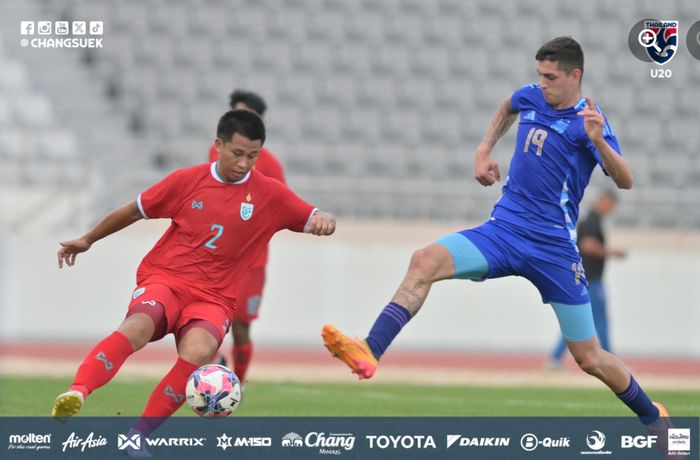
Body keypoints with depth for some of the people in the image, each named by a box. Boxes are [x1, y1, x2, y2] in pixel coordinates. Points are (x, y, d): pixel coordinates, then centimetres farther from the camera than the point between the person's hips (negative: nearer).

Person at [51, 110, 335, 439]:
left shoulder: (270, 194, 4)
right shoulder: (188, 180, 5)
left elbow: (316, 220, 6)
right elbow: (134, 211, 17)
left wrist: (323, 221, -19)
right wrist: (88, 240, 26)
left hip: (214, 297, 0)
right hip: (164, 279, 0)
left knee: (197, 351, -34)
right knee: (139, 326, -36)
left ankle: (138, 436, -26)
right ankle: (76, 395, -50)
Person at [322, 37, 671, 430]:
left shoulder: (589, 121, -9)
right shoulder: (531, 97, 7)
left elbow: (625, 181, -23)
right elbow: (509, 108, 34)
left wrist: (599, 141, -40)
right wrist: (484, 150, 20)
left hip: (553, 247, -5)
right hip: (502, 231, 5)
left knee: (591, 359, 1)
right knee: (425, 261, -22)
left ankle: (652, 417, 27)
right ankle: (369, 353, -35)